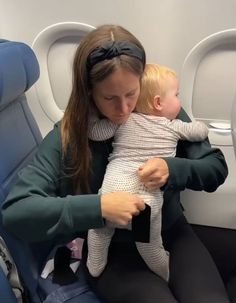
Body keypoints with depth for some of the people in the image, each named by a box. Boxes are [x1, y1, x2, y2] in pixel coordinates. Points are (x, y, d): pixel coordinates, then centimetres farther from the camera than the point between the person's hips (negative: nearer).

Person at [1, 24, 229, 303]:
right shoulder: (67, 137, -14)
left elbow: (217, 167, 0)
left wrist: (173, 169, -22)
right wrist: (98, 206, -32)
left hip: (170, 234, 3)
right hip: (111, 251, -2)